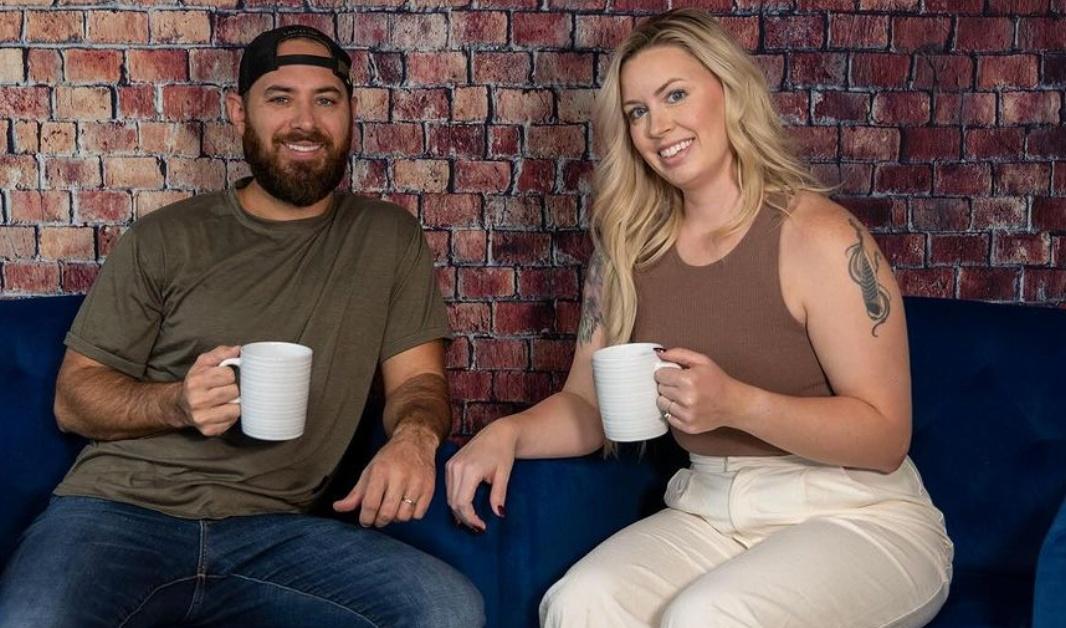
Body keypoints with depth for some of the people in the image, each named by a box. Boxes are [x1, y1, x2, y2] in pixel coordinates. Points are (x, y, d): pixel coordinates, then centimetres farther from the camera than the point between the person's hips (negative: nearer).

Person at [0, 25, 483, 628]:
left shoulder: (390, 238, 12)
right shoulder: (165, 239, 9)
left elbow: (418, 378, 9)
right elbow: (75, 395, 9)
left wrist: (414, 435, -15)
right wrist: (176, 403, -12)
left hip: (274, 530, 3)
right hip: (121, 509, -2)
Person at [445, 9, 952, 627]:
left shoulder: (819, 236, -11)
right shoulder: (629, 248, 5)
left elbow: (887, 435, -12)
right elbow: (586, 406, 8)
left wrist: (736, 404, -26)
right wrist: (508, 432, -13)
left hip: (856, 518, -3)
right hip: (708, 512, 4)